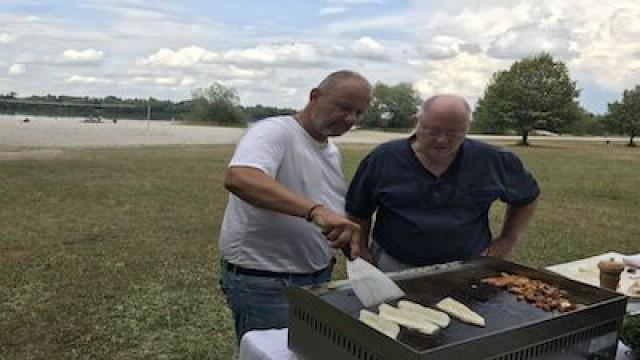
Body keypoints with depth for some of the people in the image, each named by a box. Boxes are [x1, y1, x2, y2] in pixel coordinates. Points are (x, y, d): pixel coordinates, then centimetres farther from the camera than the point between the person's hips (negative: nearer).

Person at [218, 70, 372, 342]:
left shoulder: (332, 151, 11)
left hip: (318, 278, 8)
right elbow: (237, 179, -37)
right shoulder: (273, 131, -17)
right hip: (263, 283, -8)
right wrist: (316, 210, -45)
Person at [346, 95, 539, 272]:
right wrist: (362, 252, -2)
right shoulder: (383, 159, -6)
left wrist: (507, 240, 9)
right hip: (393, 266, 0)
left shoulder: (491, 160, -3)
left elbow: (527, 197, 14)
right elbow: (357, 214, 4)